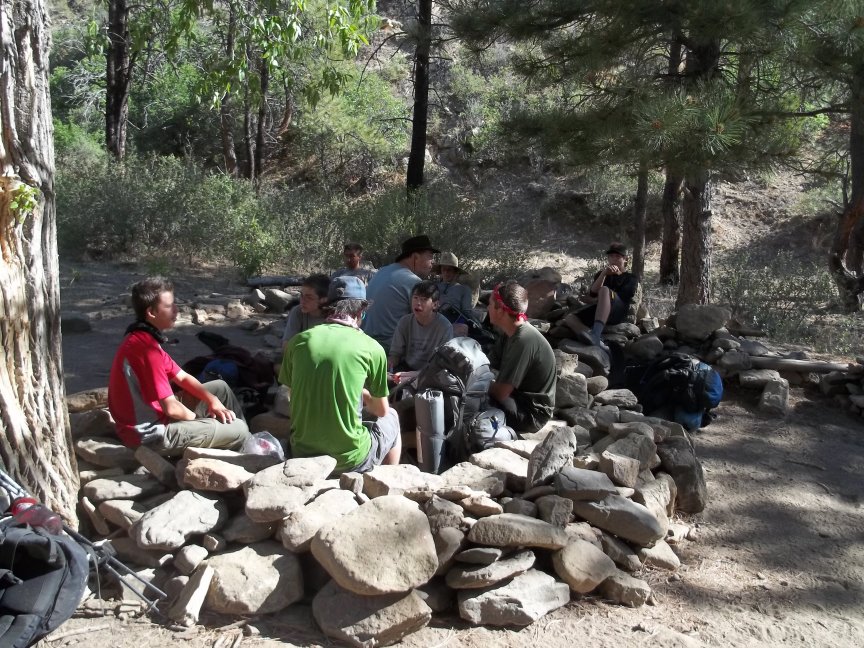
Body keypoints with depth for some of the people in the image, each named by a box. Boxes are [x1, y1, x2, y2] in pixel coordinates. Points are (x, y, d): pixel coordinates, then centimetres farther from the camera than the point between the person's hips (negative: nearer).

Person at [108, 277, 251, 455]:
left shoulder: (143, 339, 6)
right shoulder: (146, 347, -28)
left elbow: (182, 377, 13)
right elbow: (171, 408, -28)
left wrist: (213, 401, -1)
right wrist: (197, 418, -7)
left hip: (155, 417, 10)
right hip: (152, 433, -10)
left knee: (220, 387, 18)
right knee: (237, 430, -9)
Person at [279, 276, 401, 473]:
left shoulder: (298, 341, -1)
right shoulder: (371, 348, -8)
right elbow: (381, 410, 4)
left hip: (302, 455, 4)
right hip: (350, 460, -3)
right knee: (391, 417, 27)